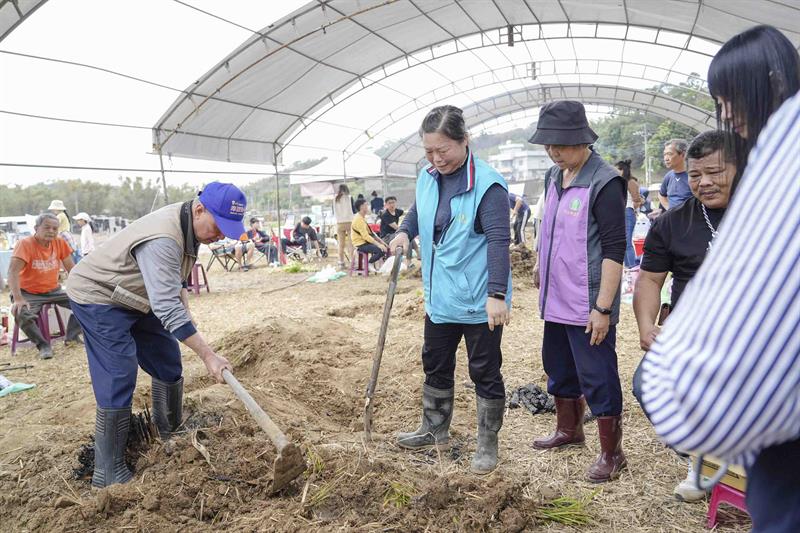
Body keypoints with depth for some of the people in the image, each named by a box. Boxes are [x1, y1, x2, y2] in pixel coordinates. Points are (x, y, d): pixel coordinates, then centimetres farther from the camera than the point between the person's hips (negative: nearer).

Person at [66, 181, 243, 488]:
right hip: (98, 299, -9)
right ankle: (109, 475, -1)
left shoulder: (191, 226, -6)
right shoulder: (162, 240, -37)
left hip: (138, 298, 9)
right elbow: (168, 308, -39)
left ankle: (172, 437, 30)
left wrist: (184, 303, 1)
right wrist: (208, 355, -38)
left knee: (168, 365, 11)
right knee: (118, 383, -12)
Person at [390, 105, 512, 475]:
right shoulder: (427, 177, 4)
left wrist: (497, 295, -25)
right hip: (439, 298, 8)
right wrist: (405, 231, 2)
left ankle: (487, 444, 26)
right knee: (435, 365, 21)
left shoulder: (487, 185, -18)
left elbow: (499, 242, -21)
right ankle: (435, 430, 42)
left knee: (485, 373, 8)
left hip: (479, 303, -7)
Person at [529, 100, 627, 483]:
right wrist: (541, 267, 23)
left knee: (597, 378, 2)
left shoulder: (605, 182, -16)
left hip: (588, 305, -8)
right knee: (559, 367, 21)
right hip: (557, 300, 8)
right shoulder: (553, 177, 8)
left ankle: (611, 453, 20)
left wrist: (603, 307, -20)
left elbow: (614, 249, -18)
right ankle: (568, 429, 42)